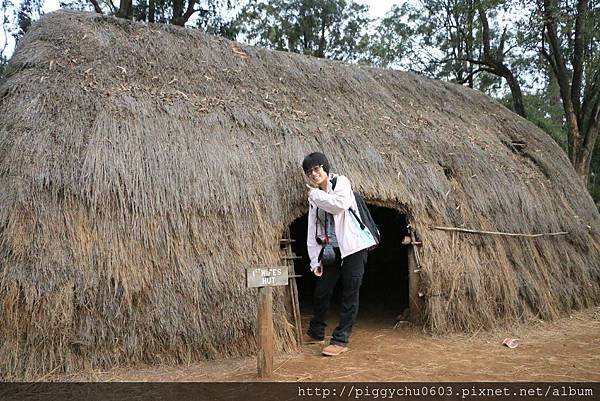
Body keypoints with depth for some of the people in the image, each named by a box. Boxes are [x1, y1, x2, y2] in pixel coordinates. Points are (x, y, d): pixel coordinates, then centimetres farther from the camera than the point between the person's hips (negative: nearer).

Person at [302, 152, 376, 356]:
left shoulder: (340, 182, -5)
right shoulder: (314, 197, 12)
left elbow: (339, 205, -27)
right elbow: (313, 231, 10)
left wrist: (314, 193, -12)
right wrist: (315, 260, 4)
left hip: (353, 247, -6)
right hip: (331, 249, 6)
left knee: (350, 295, -1)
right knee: (321, 292, 11)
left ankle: (340, 340, 9)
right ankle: (316, 333, 31)